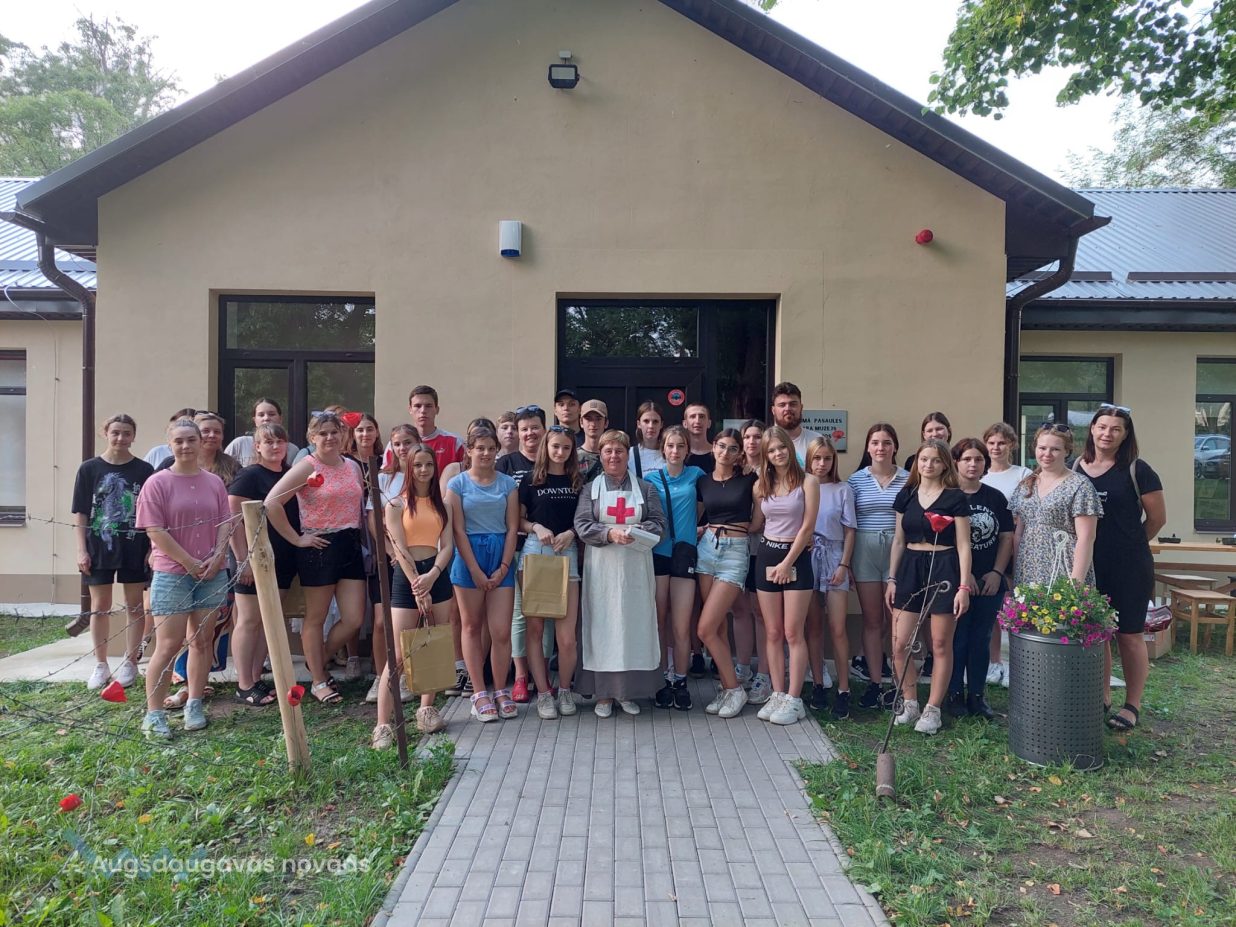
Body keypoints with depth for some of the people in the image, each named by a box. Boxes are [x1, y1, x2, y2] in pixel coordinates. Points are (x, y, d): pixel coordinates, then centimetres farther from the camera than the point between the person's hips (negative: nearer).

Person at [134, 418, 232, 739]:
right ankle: (154, 715, 6)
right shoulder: (157, 483, -4)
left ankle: (195, 706, 21)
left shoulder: (214, 482, 8)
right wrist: (190, 563, -12)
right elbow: (155, 531, -10)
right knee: (168, 644, -3)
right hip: (172, 574, -4)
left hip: (212, 573, 4)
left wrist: (218, 557, -9)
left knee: (202, 640, 10)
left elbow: (225, 523, 7)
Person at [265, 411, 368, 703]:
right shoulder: (307, 467, -8)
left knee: (354, 619, 5)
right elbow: (272, 503, -16)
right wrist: (296, 539, -13)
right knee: (316, 617, 8)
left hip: (351, 546, 6)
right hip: (319, 548, -5)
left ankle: (319, 661, 31)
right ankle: (318, 682, 22)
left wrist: (362, 536, 6)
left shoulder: (353, 467, 10)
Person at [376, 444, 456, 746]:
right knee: (398, 655, -8)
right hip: (406, 576, -4)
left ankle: (427, 710, 24)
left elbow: (447, 546, 2)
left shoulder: (441, 504, 10)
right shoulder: (396, 504, -1)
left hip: (438, 575, 4)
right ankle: (383, 725, -5)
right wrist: (417, 587, -13)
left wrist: (431, 577, -14)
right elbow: (400, 549, -8)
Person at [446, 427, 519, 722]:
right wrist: (475, 571, -10)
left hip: (501, 556, 1)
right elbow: (458, 530, -4)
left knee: (501, 631, -2)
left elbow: (512, 528, 4)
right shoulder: (457, 483, 0)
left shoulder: (508, 484, 6)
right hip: (469, 556, -1)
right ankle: (479, 693, 16)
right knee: (472, 627, 7)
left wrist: (503, 567, -6)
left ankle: (501, 691, 14)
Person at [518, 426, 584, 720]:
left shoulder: (577, 482, 12)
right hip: (535, 552, -1)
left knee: (567, 635, -3)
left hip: (568, 553, 1)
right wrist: (536, 527, -10)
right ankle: (543, 693, 13)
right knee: (535, 627, 2)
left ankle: (565, 689, 19)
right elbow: (518, 520, 8)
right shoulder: (530, 480, 6)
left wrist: (571, 532, -4)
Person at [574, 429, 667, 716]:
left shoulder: (645, 488, 11)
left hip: (636, 566, 1)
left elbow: (659, 524, 4)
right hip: (601, 567, -1)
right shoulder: (590, 488, 9)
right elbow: (582, 526, -2)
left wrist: (637, 531, -16)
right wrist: (610, 534, -18)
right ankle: (603, 693, 9)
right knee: (602, 625, 0)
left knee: (635, 624, 1)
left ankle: (628, 691, 12)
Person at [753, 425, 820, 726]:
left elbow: (807, 527, -8)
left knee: (793, 633, -4)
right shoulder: (761, 486, 7)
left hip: (797, 558, -4)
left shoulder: (808, 482, -5)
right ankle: (777, 695, 14)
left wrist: (787, 563, -11)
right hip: (767, 557, 4)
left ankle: (794, 700, 4)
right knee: (772, 633, 6)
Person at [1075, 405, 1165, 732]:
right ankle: (1101, 698, 26)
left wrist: (1129, 545, 10)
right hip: (1088, 564, 4)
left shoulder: (1137, 470, -7)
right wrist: (1099, 544, 9)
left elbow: (1157, 518, -1)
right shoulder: (1076, 468, 4)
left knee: (1129, 634, 5)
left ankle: (1132, 705, 18)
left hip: (1129, 567, -4)